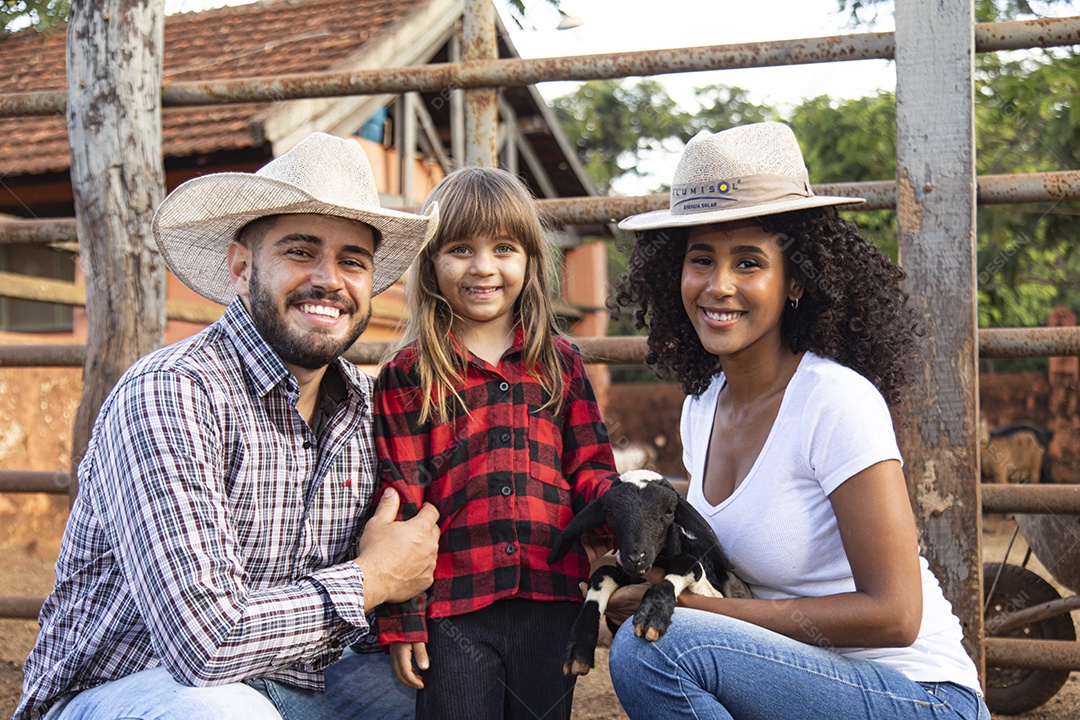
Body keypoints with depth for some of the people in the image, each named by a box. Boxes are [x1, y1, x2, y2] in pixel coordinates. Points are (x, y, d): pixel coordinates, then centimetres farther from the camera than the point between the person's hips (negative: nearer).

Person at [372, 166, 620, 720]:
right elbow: (400, 504, 0)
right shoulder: (406, 377, 2)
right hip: (453, 611, -2)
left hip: (551, 602, 3)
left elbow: (587, 467, 11)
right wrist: (401, 620, -3)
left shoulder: (560, 363, 10)